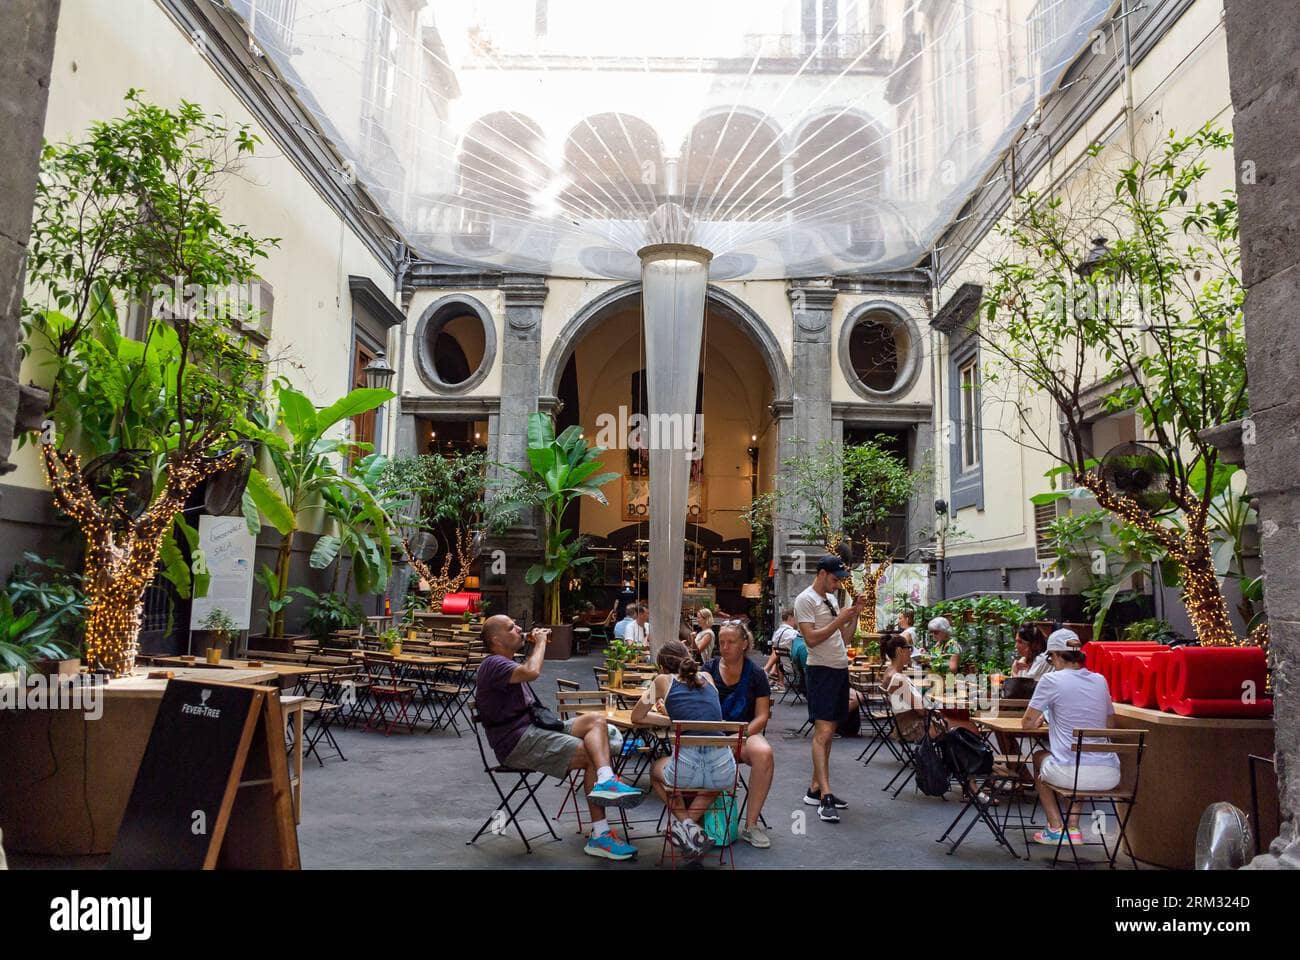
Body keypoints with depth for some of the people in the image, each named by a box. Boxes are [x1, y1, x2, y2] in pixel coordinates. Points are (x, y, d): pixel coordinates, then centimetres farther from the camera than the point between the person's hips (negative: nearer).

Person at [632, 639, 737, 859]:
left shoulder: (664, 680, 9)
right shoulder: (707, 678, 19)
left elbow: (636, 717, 20)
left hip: (687, 769, -3)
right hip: (725, 771, 3)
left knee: (656, 769, 34)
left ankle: (684, 823, 16)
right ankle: (690, 822, 19)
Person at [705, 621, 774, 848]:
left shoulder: (756, 675, 7)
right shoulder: (708, 670, 8)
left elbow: (762, 716, 3)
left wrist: (741, 736, -15)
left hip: (746, 734, 1)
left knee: (764, 753, -34)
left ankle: (751, 824, -20)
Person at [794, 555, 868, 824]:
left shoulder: (831, 600, 17)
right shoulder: (805, 600, -9)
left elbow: (844, 639, 17)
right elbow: (811, 639, -17)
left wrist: (855, 615, 5)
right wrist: (839, 620, -17)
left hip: (840, 670, 9)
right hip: (821, 670, -9)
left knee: (828, 732, 10)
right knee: (823, 732, -14)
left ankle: (815, 789, 17)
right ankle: (825, 798, -17)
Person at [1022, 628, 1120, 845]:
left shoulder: (1051, 680, -5)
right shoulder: (1100, 680, 10)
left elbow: (1027, 724, 1)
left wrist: (1041, 718, 24)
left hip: (1071, 773, -5)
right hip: (1109, 776, 5)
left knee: (1039, 757, 29)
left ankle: (1056, 828, 23)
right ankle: (1073, 828, 28)